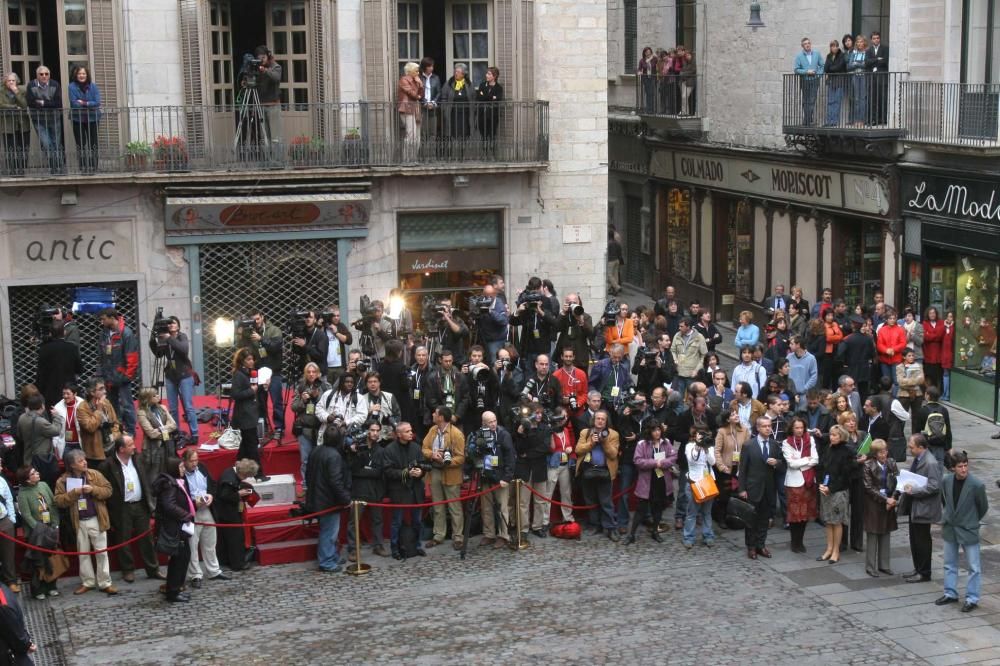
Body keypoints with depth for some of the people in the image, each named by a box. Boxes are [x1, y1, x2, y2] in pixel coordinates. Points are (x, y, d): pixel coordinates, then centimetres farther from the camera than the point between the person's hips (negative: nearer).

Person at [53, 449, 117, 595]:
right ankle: (87, 582, 24)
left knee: (101, 552, 3)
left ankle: (105, 583, 11)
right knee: (83, 553, 12)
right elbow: (59, 501, -9)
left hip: (96, 520, -1)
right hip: (79, 522, 1)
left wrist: (93, 489, -18)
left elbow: (108, 490, -3)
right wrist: (74, 492, -21)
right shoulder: (63, 480, -4)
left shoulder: (95, 474, -2)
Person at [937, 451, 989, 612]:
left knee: (974, 567, 2)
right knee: (950, 564, 16)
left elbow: (983, 507, -4)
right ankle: (950, 594, 29)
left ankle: (972, 599, 12)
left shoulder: (976, 485, -20)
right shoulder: (946, 481, -7)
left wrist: (973, 521, 7)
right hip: (949, 528, 5)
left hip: (968, 531, -5)